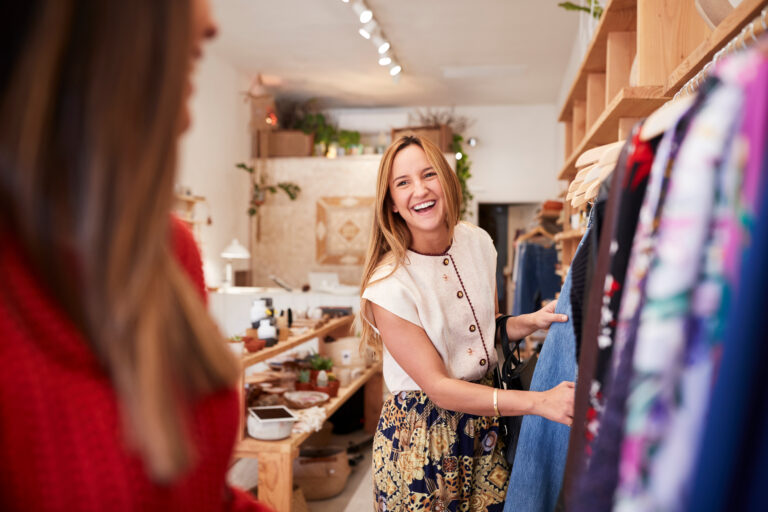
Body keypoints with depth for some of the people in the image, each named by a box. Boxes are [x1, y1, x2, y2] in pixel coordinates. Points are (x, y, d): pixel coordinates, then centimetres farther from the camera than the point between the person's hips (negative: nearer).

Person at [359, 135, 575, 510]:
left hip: (484, 423, 5)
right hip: (418, 436, -5)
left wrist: (530, 321, -8)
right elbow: (438, 387, -21)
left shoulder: (478, 242, -2)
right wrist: (538, 402, -27)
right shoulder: (388, 285, -21)